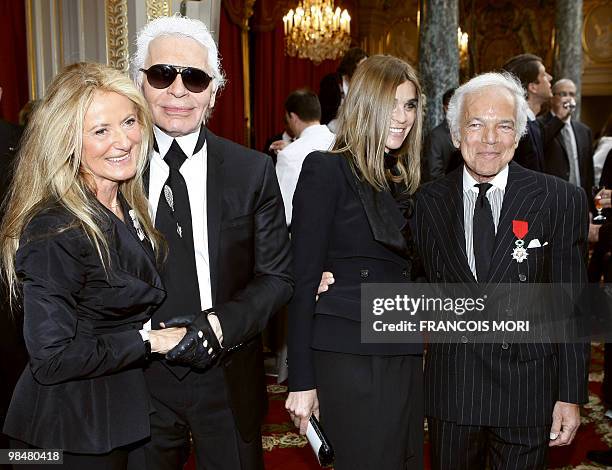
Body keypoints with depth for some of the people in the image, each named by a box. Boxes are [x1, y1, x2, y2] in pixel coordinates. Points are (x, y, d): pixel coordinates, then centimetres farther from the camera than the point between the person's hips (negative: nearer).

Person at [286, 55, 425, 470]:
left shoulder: (406, 179, 12)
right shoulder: (326, 171, -9)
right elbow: (303, 280, -11)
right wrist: (302, 381, -13)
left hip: (405, 359, 7)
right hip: (350, 358, -7)